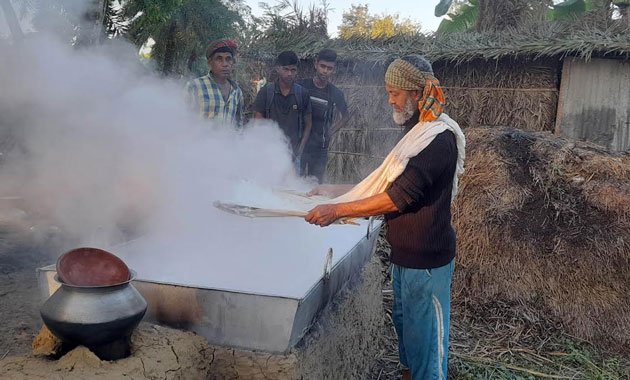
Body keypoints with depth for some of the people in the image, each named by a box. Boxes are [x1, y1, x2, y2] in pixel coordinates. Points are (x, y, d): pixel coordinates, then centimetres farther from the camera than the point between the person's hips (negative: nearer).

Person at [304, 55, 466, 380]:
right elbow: (386, 183, 16)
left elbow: (400, 196, -26)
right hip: (405, 254, 10)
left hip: (426, 259, -9)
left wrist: (337, 210, -22)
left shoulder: (440, 139, -21)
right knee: (403, 320, 24)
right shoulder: (419, 133, 10)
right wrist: (334, 191, 11)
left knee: (424, 335, 5)